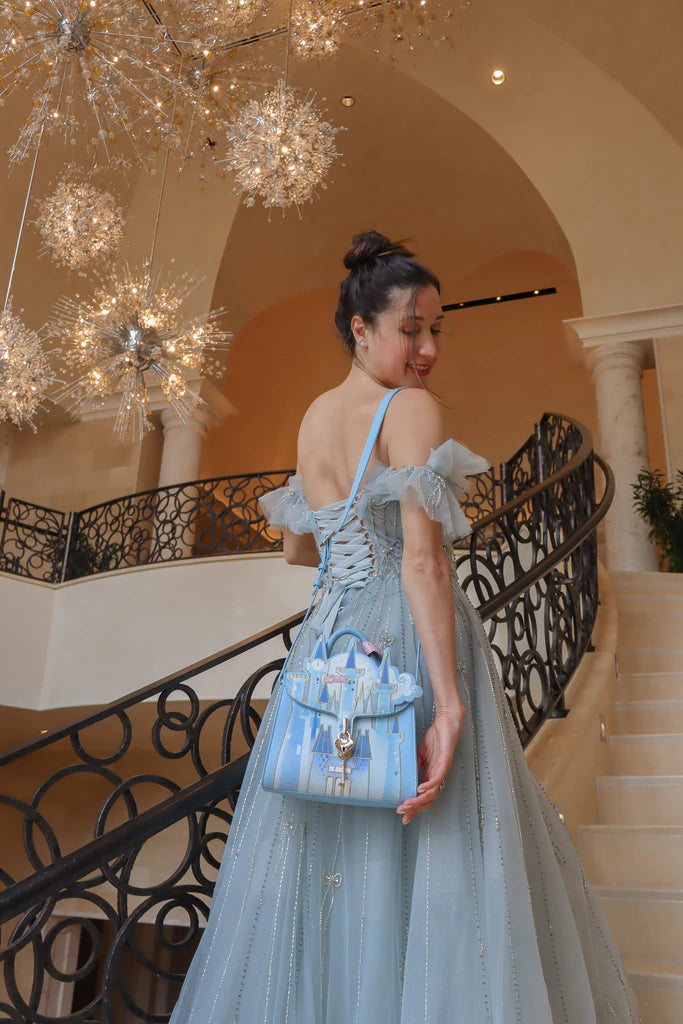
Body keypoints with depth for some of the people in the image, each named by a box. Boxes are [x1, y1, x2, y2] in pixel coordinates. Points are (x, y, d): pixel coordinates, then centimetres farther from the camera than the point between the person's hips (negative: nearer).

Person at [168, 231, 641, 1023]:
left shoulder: (314, 417, 12)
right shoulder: (412, 409, -10)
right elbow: (423, 559, -21)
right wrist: (450, 704, -24)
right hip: (409, 642, -8)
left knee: (325, 856, 15)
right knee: (429, 862, -1)